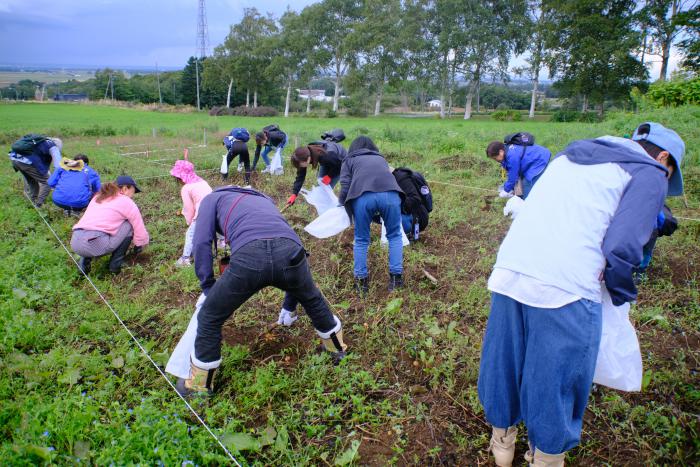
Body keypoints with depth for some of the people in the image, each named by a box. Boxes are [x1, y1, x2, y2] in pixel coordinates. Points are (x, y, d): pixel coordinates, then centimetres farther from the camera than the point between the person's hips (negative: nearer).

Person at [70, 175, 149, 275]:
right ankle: (116, 264, 11)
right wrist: (139, 245, 27)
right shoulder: (126, 202, 6)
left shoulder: (98, 197, 27)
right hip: (96, 245, -8)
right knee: (129, 225, 9)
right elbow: (140, 229, 7)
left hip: (75, 243, 8)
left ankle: (85, 261, 17)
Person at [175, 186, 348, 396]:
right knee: (313, 300, 35)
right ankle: (338, 348, 54)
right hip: (290, 250, 4)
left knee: (209, 317, 19)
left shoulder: (213, 198, 32)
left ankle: (198, 385, 33)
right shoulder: (263, 199, 45)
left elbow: (202, 242, 14)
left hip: (249, 255, -4)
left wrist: (208, 287, 23)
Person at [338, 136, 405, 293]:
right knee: (394, 236, 20)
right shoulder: (381, 158, 38)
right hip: (390, 194, 2)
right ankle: (396, 276, 19)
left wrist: (341, 201, 34)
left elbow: (345, 189, 14)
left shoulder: (350, 160, 29)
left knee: (361, 240, 16)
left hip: (363, 196, -1)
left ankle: (361, 280, 19)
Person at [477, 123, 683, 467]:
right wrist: (623, 297, 11)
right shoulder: (649, 173, 6)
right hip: (567, 287, -6)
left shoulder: (573, 154, 26)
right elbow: (622, 247, -7)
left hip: (509, 271, 7)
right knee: (558, 380, 13)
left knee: (504, 362, 20)